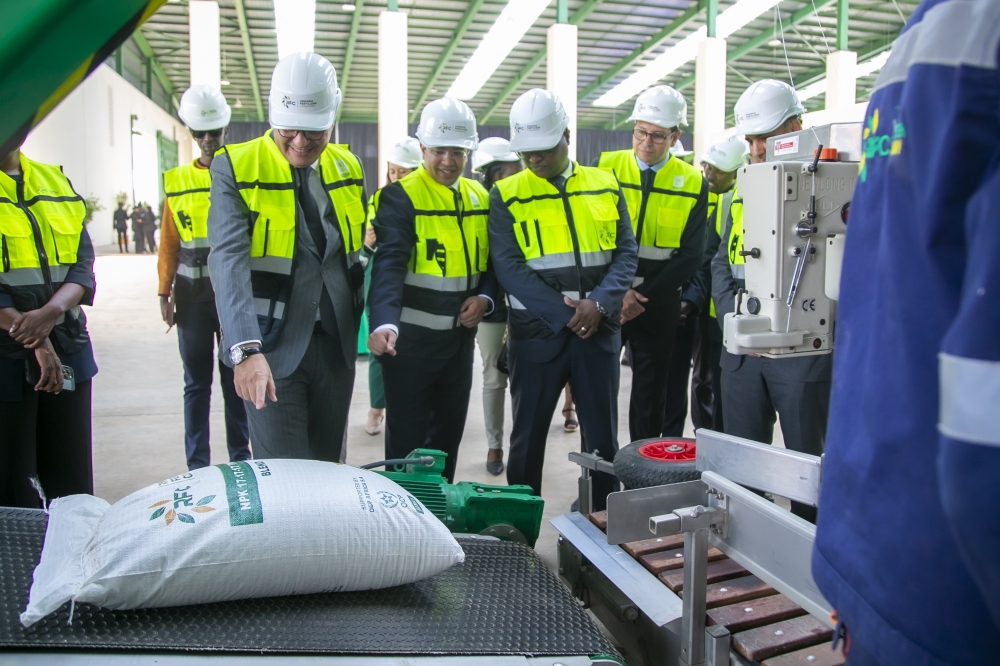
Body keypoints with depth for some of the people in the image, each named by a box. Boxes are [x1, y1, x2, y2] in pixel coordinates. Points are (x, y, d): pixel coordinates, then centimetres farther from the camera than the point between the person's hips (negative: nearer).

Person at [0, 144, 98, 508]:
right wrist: (35, 340, -14)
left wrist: (51, 312, -14)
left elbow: (83, 262, 5)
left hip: (67, 348, 4)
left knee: (74, 486, 8)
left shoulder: (57, 181, 12)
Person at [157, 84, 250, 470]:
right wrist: (165, 293, 1)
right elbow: (169, 243, 8)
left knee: (236, 379, 6)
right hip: (192, 296, 2)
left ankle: (241, 457, 17)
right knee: (196, 382, 8)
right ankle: (197, 464, 16)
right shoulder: (177, 182, 8)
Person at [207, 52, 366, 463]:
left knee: (330, 469, 14)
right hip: (273, 347, -4)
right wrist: (246, 350, -31)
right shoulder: (235, 168, -7)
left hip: (336, 345, 4)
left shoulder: (348, 169, 7)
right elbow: (228, 259, -19)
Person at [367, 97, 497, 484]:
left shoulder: (480, 198, 7)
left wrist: (485, 298, -7)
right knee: (407, 439, 5)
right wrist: (384, 323, -40)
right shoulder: (400, 197, -12)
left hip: (461, 336, 6)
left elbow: (494, 259, 14)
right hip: (410, 337, -6)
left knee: (449, 434, 18)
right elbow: (389, 262, -25)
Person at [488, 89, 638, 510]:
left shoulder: (605, 186, 7)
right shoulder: (507, 195, 0)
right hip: (536, 332, -2)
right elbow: (509, 267, -9)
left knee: (602, 436, 10)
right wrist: (564, 313, -17)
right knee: (528, 435, 9)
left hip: (599, 330, 2)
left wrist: (599, 303, -15)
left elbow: (626, 252, 3)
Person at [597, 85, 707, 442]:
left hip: (658, 302, 1)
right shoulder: (606, 168, -1)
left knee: (650, 387, 10)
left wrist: (644, 295, -12)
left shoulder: (693, 183, 0)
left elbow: (690, 255, -2)